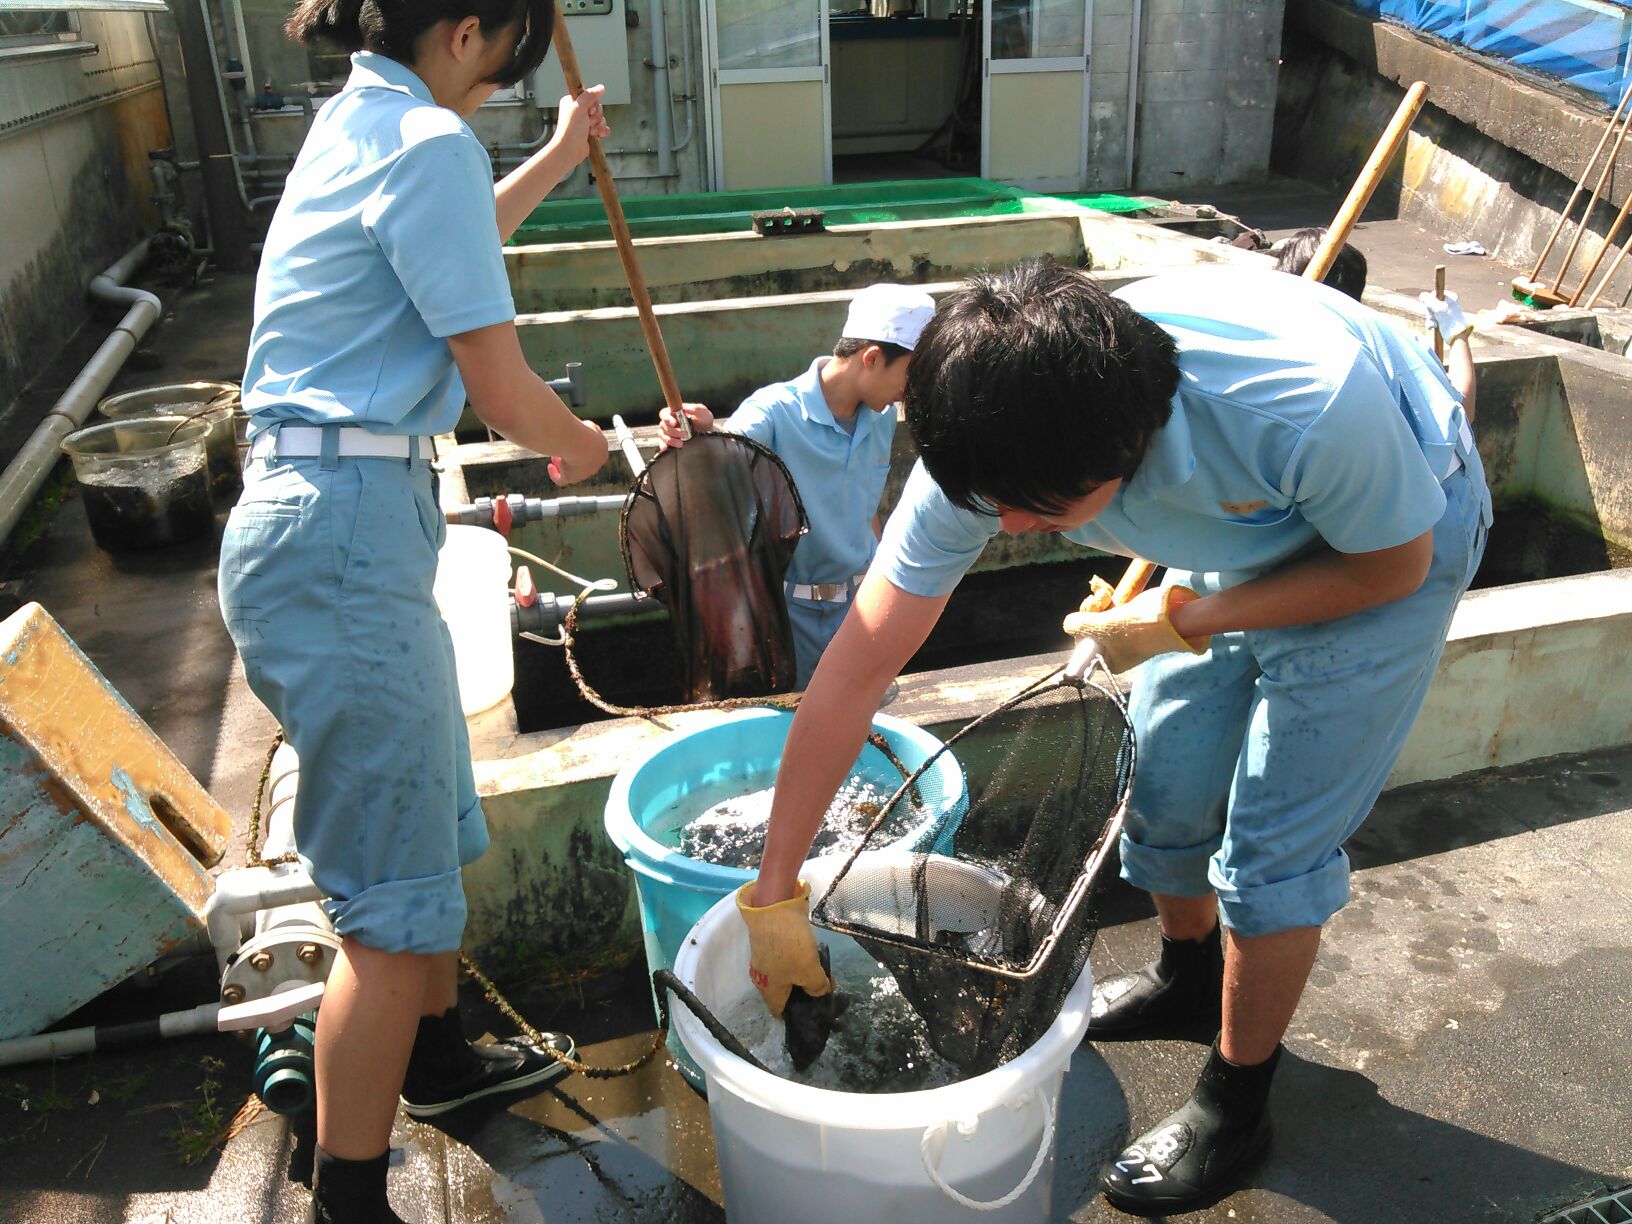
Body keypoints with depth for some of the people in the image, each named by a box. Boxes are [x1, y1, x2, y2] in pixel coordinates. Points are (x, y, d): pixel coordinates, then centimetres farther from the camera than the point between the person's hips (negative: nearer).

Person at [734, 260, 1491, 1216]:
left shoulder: (1312, 404, -44)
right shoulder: (988, 453, -30)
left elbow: (1393, 563, -20)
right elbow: (854, 672, -25)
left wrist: (1180, 623, -24)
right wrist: (775, 893, -21)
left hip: (1389, 545, -4)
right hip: (1237, 540, 4)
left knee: (1271, 849, -4)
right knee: (1162, 790, 10)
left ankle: (1236, 1105, 21)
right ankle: (1188, 976, 43)